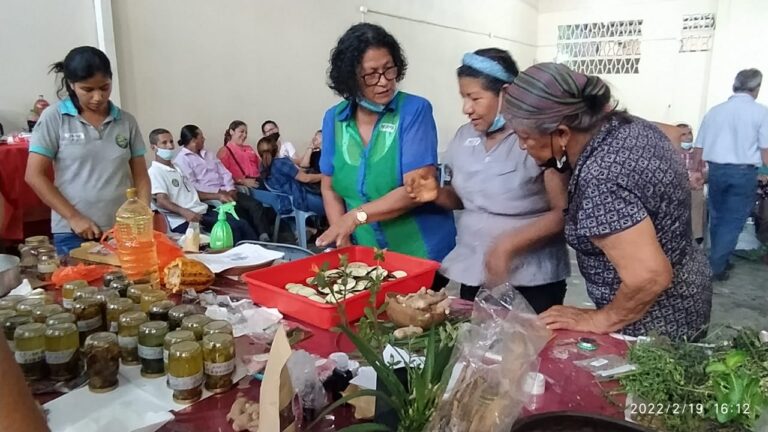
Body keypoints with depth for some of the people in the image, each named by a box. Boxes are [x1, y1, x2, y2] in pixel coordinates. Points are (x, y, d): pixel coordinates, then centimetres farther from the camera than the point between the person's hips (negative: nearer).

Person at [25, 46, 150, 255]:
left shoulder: (126, 121, 5)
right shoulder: (54, 118, -2)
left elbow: (140, 175, 7)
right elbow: (35, 175, -3)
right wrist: (74, 218, -9)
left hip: (124, 232, 2)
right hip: (73, 235, -2)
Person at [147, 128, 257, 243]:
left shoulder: (177, 168, 24)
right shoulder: (155, 172, -3)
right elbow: (161, 201, -15)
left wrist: (218, 197, 19)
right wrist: (185, 212, -31)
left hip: (203, 211, 8)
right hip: (184, 221, -8)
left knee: (242, 224, -9)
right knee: (231, 229, -26)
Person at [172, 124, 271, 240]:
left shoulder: (207, 154, 21)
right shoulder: (181, 160, -3)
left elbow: (224, 173, 15)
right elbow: (192, 188, -13)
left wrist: (230, 190, -4)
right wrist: (218, 193, -16)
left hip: (225, 192, 7)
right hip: (209, 197, -7)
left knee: (255, 205, -17)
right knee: (239, 212, -29)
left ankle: (265, 238, -22)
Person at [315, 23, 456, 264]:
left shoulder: (415, 110, -12)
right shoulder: (334, 119, 0)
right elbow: (330, 188, 6)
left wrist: (357, 216, -24)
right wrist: (341, 240, -6)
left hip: (422, 252, -3)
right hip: (365, 254, 4)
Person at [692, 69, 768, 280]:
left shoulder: (715, 111, 7)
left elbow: (699, 149, 9)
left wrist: (696, 175, 19)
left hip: (716, 170, 4)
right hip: (744, 172, -3)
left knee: (717, 218, 17)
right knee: (733, 221, 5)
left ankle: (718, 261, 30)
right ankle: (716, 267, 5)